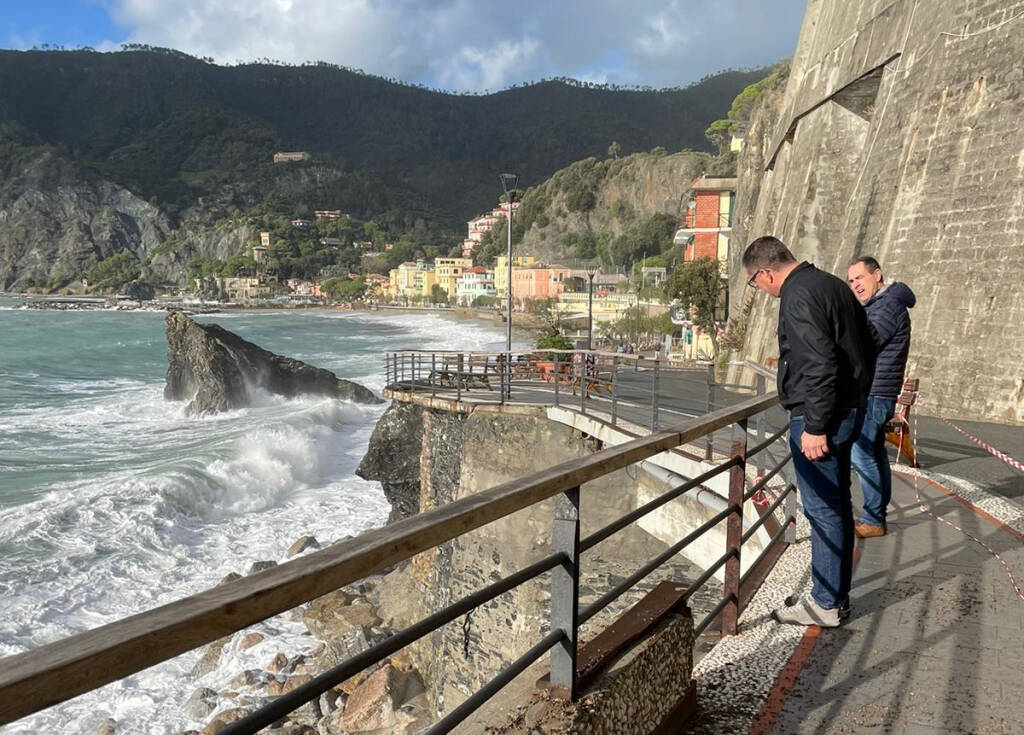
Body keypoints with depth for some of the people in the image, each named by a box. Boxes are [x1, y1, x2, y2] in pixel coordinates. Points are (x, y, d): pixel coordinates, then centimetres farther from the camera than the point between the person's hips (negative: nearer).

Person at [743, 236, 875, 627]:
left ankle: (825, 604, 9)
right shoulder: (832, 285, 14)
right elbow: (866, 349, 19)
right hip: (849, 411, 10)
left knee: (823, 511, -2)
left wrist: (815, 426, -22)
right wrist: (856, 398, 23)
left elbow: (820, 364, -25)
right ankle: (838, 595, 28)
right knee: (838, 507, 16)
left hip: (818, 418, -10)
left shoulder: (799, 295, -17)